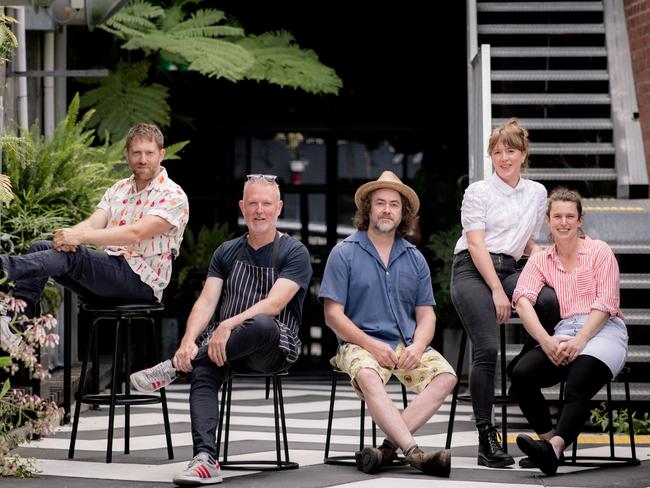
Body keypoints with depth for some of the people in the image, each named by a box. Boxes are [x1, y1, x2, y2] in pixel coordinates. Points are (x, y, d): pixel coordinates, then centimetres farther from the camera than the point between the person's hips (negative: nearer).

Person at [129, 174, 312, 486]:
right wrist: (189, 341, -17)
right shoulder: (226, 253, 15)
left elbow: (274, 303, -15)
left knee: (261, 324, -39)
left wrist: (229, 326, -29)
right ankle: (205, 460, -45)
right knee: (202, 374, -30)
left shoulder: (294, 253, 1)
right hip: (224, 345, 4)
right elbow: (206, 301, 3)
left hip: (275, 346, -3)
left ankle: (174, 367, -26)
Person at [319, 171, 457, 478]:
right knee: (368, 376, -37)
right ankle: (414, 452, -46)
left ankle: (389, 446, -33)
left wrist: (417, 347, -9)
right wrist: (372, 346, -15)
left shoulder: (414, 258, 15)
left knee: (445, 376, -25)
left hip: (408, 345, 4)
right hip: (361, 344, -4)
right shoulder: (344, 253, 3)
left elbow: (426, 315, 13)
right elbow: (333, 315, -3)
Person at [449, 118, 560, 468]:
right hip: (472, 269, -4)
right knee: (487, 349, -21)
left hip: (509, 268, 4)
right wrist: (497, 291, -14)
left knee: (552, 301, -30)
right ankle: (486, 437, -20)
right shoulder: (478, 192, 4)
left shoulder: (536, 193, 18)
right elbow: (476, 244, -4)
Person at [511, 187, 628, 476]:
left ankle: (554, 446, -55)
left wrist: (580, 341, -17)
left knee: (579, 381, -35)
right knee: (521, 374, -27)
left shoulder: (599, 251, 10)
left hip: (602, 331, -4)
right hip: (563, 334, 4)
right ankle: (549, 437, -23)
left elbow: (605, 303, -1)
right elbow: (522, 300, 0)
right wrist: (546, 340, -19)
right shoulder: (540, 261, 19)